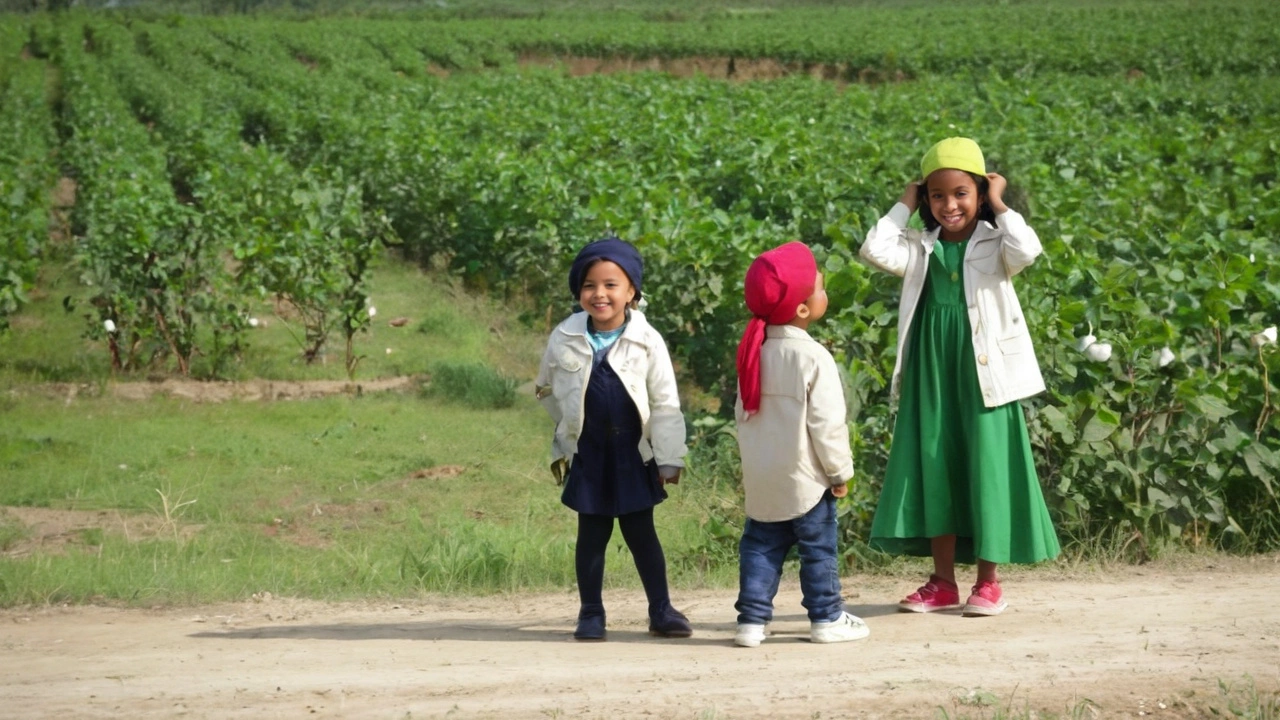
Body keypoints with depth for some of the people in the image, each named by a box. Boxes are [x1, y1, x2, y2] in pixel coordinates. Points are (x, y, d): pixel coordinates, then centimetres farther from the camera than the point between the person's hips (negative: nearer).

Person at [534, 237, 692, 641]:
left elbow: (665, 405, -7)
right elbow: (547, 389, 14)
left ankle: (661, 609, 16)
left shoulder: (646, 342, -9)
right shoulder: (565, 339, -4)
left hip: (633, 452, -1)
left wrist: (670, 457, -9)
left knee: (641, 531, 7)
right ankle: (590, 613, 16)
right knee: (592, 533, 7)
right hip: (588, 453, 1)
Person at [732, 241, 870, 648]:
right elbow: (826, 422, -17)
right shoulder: (813, 358, -17)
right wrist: (840, 470, -5)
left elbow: (743, 412, 10)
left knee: (761, 545, 10)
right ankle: (826, 618, 11)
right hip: (804, 477, -6)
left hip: (761, 478, 6)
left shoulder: (755, 353, 4)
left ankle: (752, 619, 7)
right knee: (818, 546, 5)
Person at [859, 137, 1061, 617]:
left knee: (987, 469, 0)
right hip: (931, 376, 4)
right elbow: (875, 250, -7)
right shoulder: (921, 251, 8)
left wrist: (999, 206, -10)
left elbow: (1026, 250, -22)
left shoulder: (994, 245, -1)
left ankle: (988, 582, 9)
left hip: (984, 375, -3)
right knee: (934, 469, 6)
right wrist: (905, 205, 2)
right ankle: (943, 582, 15)